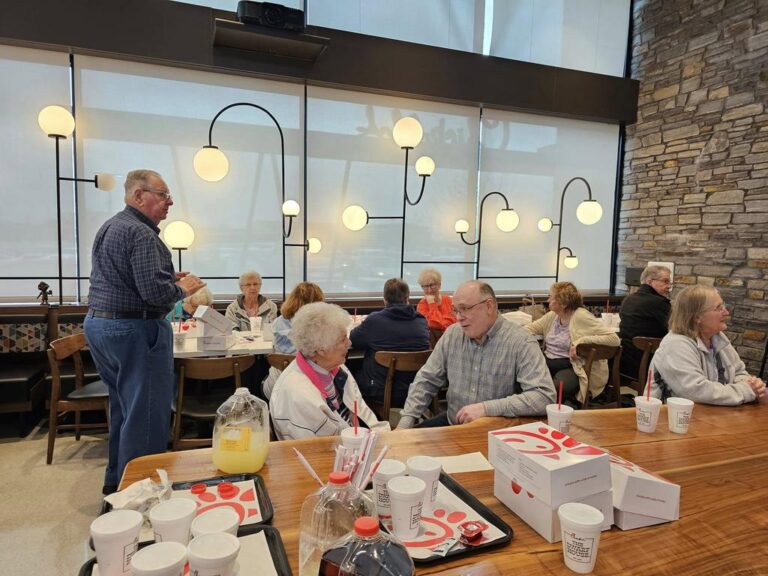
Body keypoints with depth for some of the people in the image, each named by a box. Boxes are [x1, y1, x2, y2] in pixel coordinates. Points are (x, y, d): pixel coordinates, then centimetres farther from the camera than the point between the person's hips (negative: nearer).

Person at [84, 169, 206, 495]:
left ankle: (116, 480, 33)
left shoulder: (109, 227, 15)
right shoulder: (141, 233, -17)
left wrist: (168, 278, 13)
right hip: (133, 331, -11)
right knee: (145, 414, -1)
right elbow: (154, 292, -25)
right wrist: (182, 288, -6)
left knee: (122, 407, 20)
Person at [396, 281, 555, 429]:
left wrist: (487, 408, -29)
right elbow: (426, 380, 7)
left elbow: (545, 397, -25)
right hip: (452, 424, 4)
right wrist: (406, 421, -6)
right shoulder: (452, 334, 1)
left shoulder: (521, 342, -15)